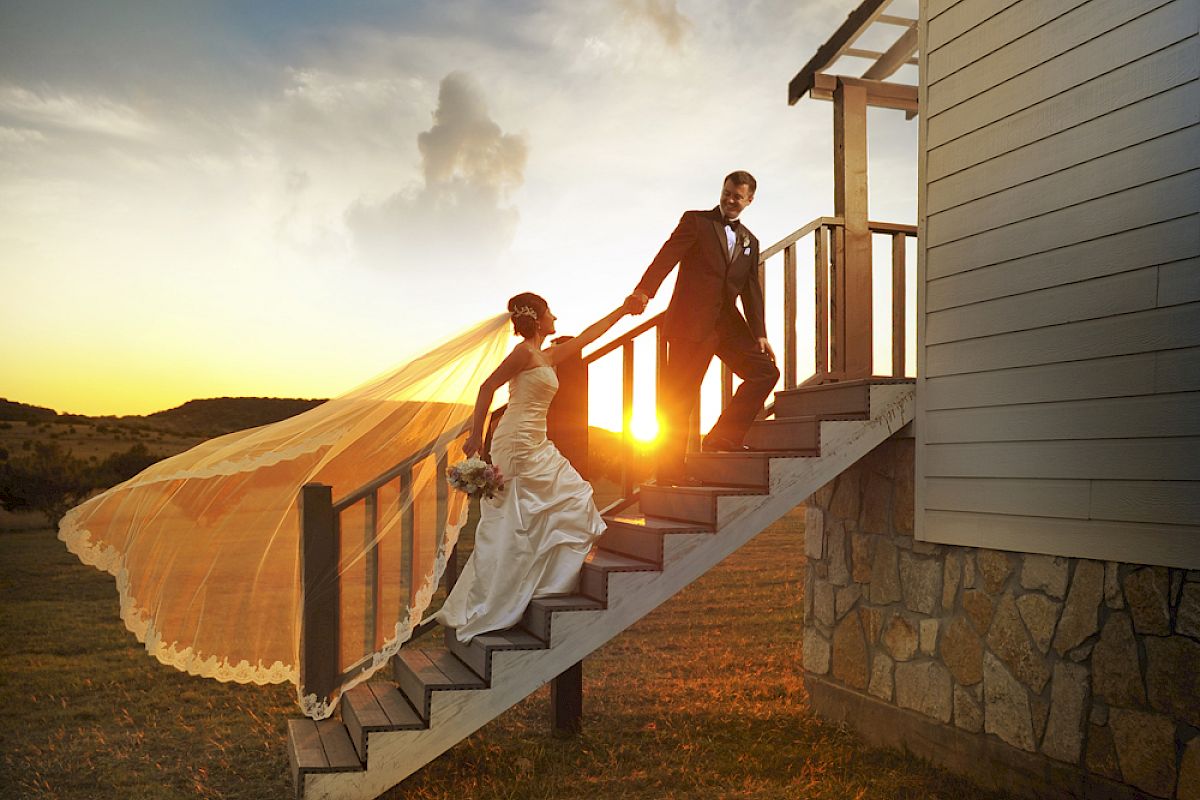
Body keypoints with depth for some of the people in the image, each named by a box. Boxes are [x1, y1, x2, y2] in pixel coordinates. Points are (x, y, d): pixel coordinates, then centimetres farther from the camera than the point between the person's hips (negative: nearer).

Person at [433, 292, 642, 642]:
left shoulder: (547, 357, 17)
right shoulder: (525, 352, -9)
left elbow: (587, 336, 27)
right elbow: (488, 386, -12)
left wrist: (621, 311, 34)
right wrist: (475, 435, -15)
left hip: (536, 446, 10)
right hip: (519, 445, -10)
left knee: (574, 499, 11)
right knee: (510, 529, -8)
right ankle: (472, 612, -1)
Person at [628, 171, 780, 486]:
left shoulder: (750, 242, 18)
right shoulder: (695, 221, 2)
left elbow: (751, 291, 16)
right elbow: (668, 255, -14)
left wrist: (759, 334, 5)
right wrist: (644, 289, -30)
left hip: (727, 323, 6)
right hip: (692, 321, -6)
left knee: (765, 371, 1)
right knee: (679, 397, -5)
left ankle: (723, 437, 7)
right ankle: (669, 470, 1)